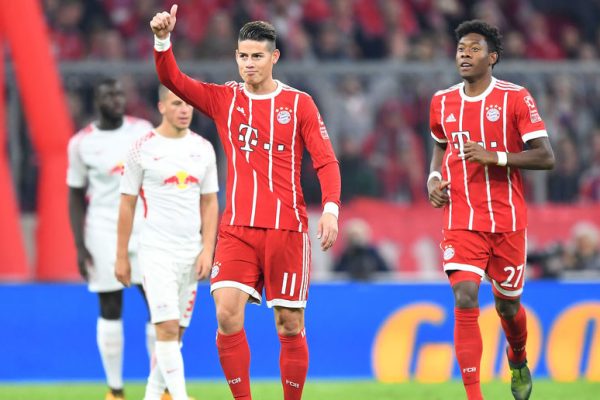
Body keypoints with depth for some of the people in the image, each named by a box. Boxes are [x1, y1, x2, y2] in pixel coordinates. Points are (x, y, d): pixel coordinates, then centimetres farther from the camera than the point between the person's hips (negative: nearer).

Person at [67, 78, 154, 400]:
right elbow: (76, 196, 3)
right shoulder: (81, 143, -1)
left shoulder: (143, 130, 4)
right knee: (110, 310, 0)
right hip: (104, 233, -2)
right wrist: (79, 246, -3)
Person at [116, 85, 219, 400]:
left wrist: (207, 250, 1)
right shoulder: (143, 149, -4)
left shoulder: (203, 148, 8)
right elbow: (127, 204, 1)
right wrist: (121, 257, 0)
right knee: (167, 327, -14)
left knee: (176, 332, 7)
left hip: (192, 253, 5)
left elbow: (209, 202, 11)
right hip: (156, 252, -5)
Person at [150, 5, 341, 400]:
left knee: (290, 326, 0)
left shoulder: (299, 104, 3)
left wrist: (330, 208, -16)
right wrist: (162, 39, -20)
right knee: (227, 315, -14)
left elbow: (326, 161, 0)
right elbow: (172, 79, -2)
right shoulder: (224, 99, 9)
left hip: (287, 230, -1)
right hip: (237, 230, 1)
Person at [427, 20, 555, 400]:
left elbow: (546, 157, -11)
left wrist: (495, 157, -22)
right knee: (465, 300, -15)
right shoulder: (442, 102, 6)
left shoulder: (516, 98, -7)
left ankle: (519, 363, 45)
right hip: (461, 222, 2)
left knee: (507, 304, 12)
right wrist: (434, 177, 5)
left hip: (507, 221, -2)